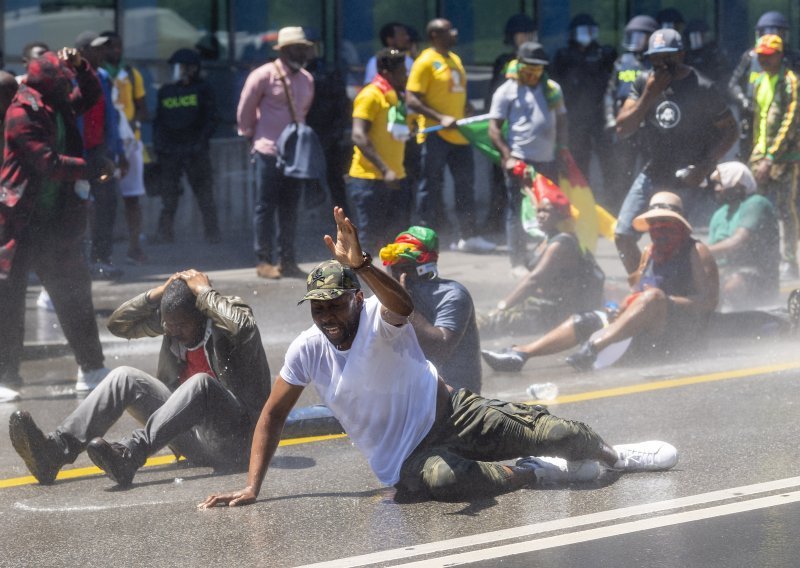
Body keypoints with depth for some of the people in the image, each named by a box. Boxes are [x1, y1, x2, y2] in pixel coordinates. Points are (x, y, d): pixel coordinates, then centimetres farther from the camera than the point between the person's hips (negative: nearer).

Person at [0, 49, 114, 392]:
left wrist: (80, 66, 9)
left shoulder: (59, 107, 8)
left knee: (74, 292, 10)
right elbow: (48, 162, -22)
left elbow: (90, 94, 27)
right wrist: (93, 169, -17)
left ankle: (91, 368, 17)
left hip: (56, 221, 7)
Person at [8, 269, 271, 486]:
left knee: (201, 383, -37)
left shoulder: (222, 321, -10)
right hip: (191, 437, 7)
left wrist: (205, 292, -22)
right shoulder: (173, 319, 7)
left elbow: (245, 327, -35)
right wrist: (158, 293, -2)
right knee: (125, 377, -9)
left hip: (236, 440, -7)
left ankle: (129, 454, -50)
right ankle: (55, 449, -28)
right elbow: (117, 323, 12)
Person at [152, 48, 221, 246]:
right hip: (169, 151, 3)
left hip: (195, 150, -3)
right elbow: (158, 120, 19)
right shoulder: (166, 91, 15)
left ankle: (212, 234, 1)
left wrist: (202, 140, -9)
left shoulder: (202, 89, 5)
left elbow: (212, 118, 2)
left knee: (204, 193, -2)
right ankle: (165, 233, 5)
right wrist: (157, 143, 7)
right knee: (168, 193, 2)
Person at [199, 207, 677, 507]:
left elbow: (403, 305, -40)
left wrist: (361, 265, -59)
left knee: (546, 431, -10)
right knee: (439, 478, -37)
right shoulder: (307, 351, -5)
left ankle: (614, 456, 26)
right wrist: (252, 488, -5)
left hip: (450, 413, 0)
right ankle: (538, 474, -13)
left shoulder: (378, 320, -15)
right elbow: (273, 416, 3)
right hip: (404, 460, 1)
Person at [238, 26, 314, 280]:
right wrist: (251, 135, 5)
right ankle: (264, 261, 4)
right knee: (266, 207, -1)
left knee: (290, 208, 8)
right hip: (269, 152, -6)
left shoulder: (306, 79, 10)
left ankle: (286, 260, 14)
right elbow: (245, 110, -2)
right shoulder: (264, 76, -9)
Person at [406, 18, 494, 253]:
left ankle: (467, 236, 18)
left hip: (459, 135, 8)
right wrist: (440, 118, -24)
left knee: (466, 183, 10)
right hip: (435, 135, -8)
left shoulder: (455, 59, 15)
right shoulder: (425, 62, -11)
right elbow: (412, 100, -16)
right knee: (431, 185, -3)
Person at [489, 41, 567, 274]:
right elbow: (494, 128, -4)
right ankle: (518, 262, 2)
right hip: (519, 160, -4)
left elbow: (561, 120, 20)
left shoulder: (552, 89, 13)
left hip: (547, 160, 5)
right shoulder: (507, 91, -1)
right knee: (517, 212, -2)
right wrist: (508, 156, -14)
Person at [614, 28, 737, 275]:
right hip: (652, 174, 6)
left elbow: (729, 131, -7)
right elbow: (622, 128, -5)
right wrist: (648, 96, -17)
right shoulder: (644, 82, 1)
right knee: (623, 237, 3)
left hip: (686, 180, -6)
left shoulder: (702, 89, -14)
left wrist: (706, 167, -18)